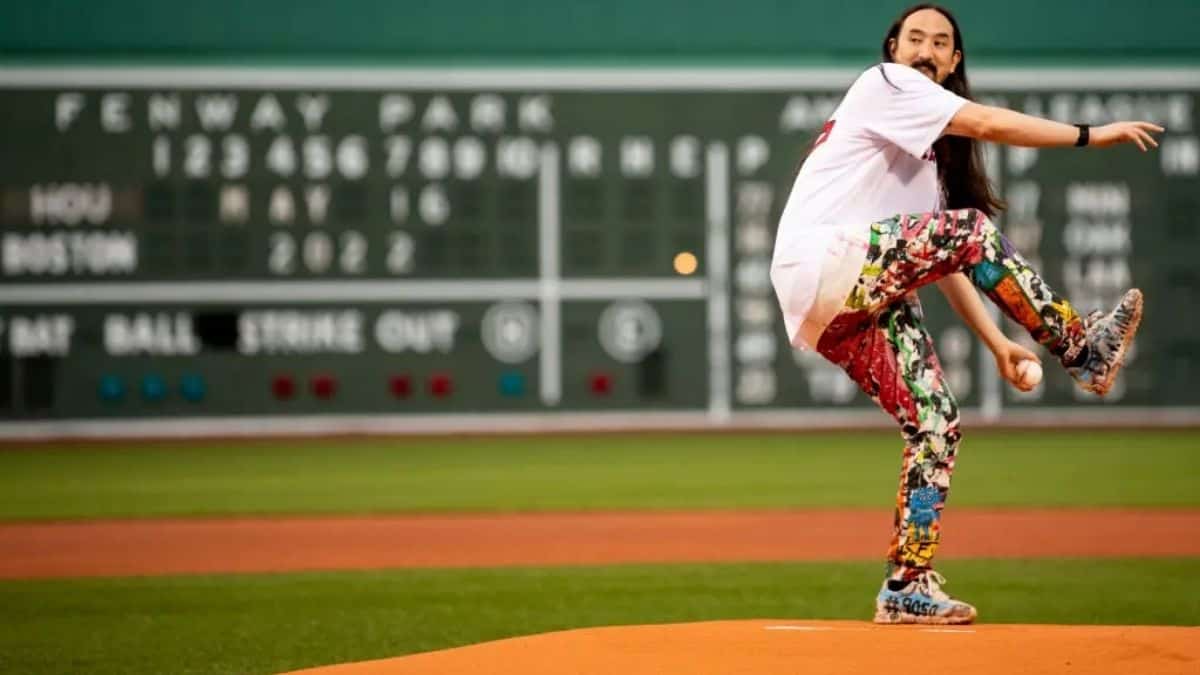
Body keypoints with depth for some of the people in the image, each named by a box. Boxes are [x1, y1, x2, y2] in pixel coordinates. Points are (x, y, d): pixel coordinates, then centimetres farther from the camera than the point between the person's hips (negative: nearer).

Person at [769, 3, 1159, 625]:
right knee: (970, 229, -24)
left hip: (855, 304, 9)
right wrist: (1093, 135, -9)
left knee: (936, 423, -1)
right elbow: (989, 124, -11)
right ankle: (1083, 350, -13)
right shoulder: (884, 85, 1)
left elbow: (937, 256, 22)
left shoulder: (930, 154, 27)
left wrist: (995, 340, 12)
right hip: (821, 266, -9)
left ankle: (908, 589, 2)